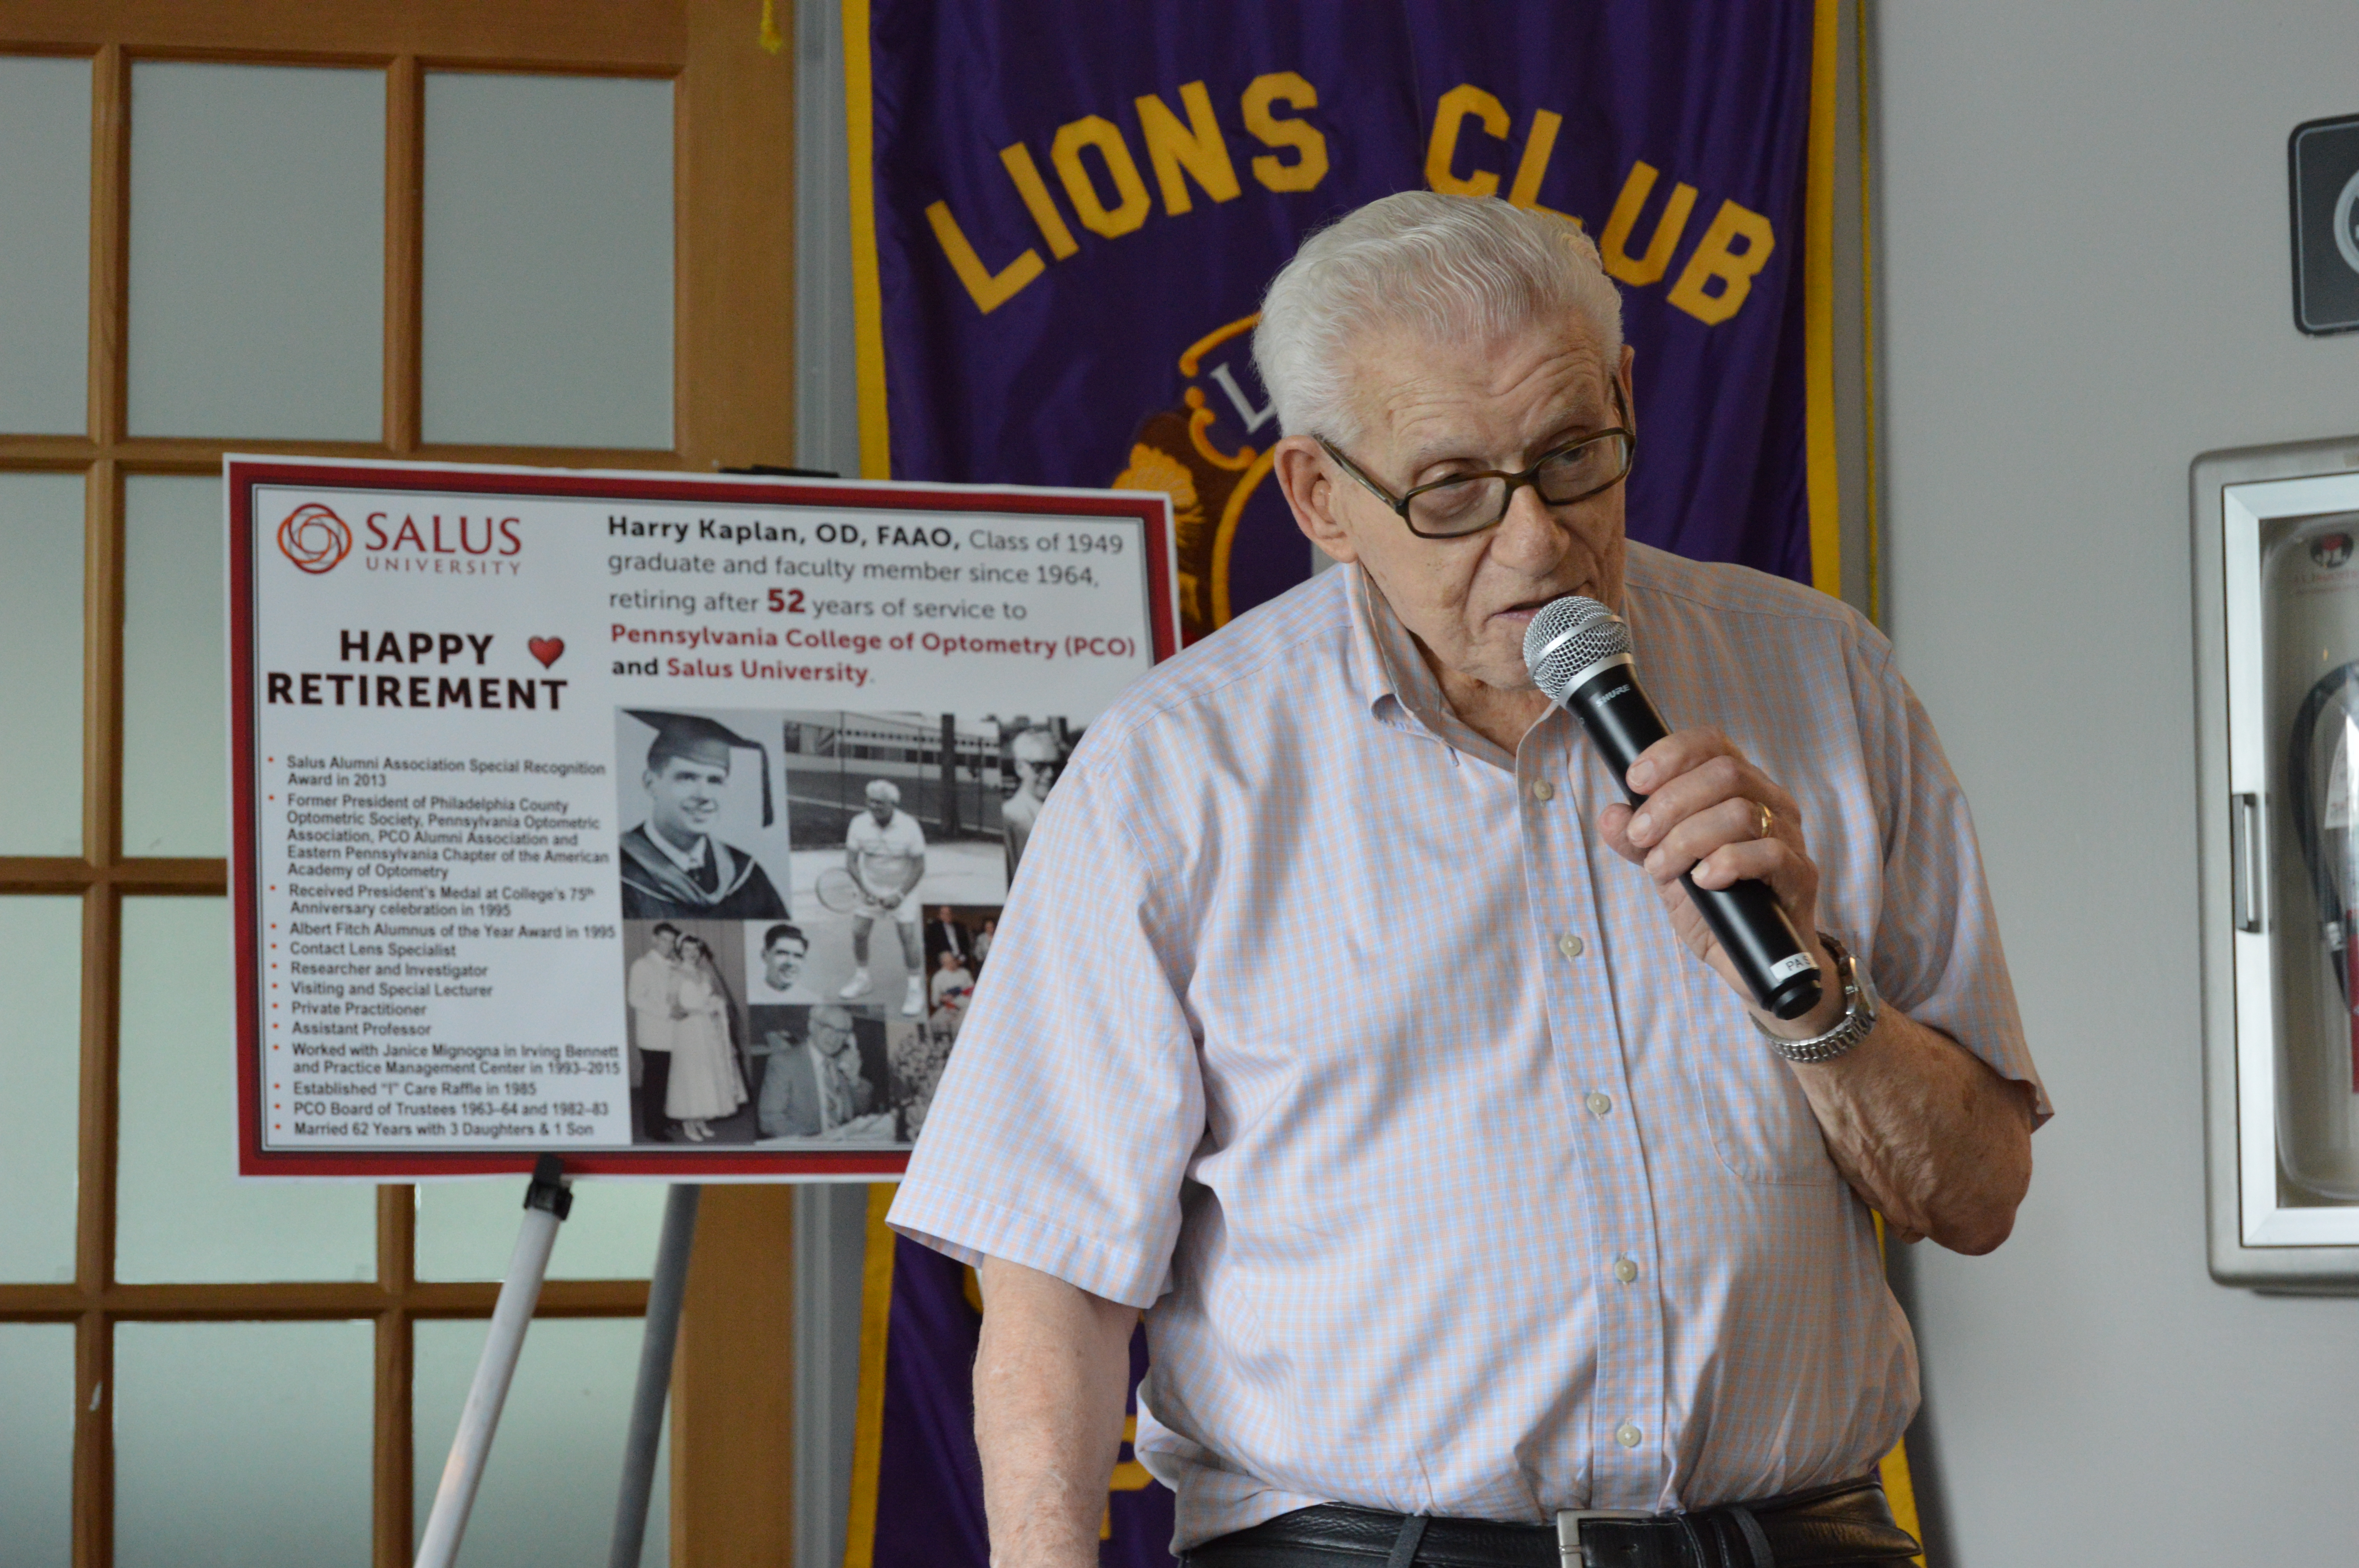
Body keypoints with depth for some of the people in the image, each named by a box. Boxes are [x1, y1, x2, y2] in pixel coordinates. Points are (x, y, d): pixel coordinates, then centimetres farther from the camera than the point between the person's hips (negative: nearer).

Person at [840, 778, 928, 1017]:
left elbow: (919, 866, -14)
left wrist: (900, 896, -20)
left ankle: (916, 990, 4)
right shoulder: (860, 824, -14)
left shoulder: (909, 827, -20)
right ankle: (862, 979, 25)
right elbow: (851, 861, -9)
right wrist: (865, 889, -20)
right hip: (870, 889, 3)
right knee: (859, 932, 2)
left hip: (901, 891, -3)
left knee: (908, 937, -9)